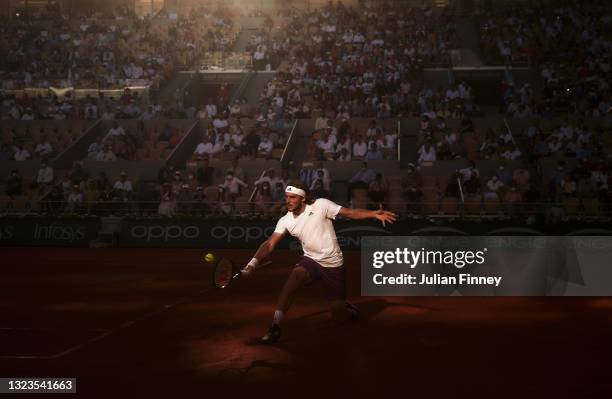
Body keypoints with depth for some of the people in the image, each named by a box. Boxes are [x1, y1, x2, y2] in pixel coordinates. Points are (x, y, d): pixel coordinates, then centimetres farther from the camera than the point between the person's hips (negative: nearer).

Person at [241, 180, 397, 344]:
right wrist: (254, 263, -27)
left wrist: (374, 214, -30)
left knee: (338, 308, 1)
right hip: (310, 260, 2)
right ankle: (275, 327, -30)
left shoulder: (321, 205, -15)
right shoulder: (285, 221, -5)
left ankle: (351, 309, 42)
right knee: (295, 275, -31)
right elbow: (269, 244, -10)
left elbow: (350, 213, -15)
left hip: (333, 264, -2)